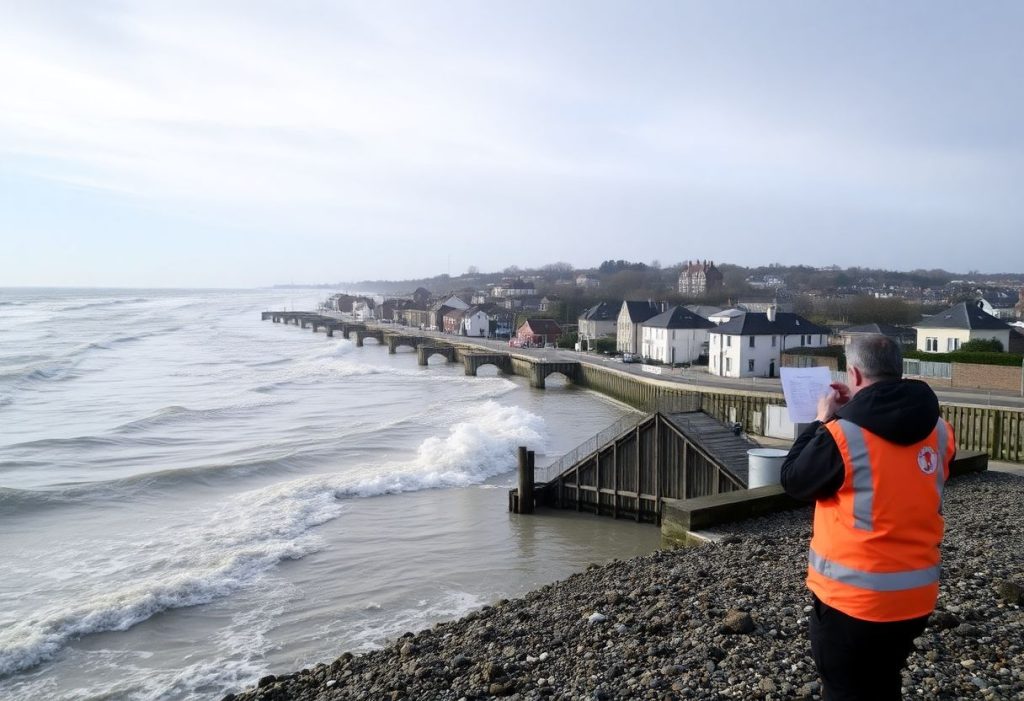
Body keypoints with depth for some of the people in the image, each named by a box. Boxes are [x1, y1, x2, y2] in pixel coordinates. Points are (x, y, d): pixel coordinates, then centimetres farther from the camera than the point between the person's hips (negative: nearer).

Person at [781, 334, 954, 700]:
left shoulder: (841, 436, -22)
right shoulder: (939, 431, -4)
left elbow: (793, 481, -7)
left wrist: (822, 422, 1)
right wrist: (858, 408, 10)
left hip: (852, 598, -6)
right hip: (917, 595, 6)